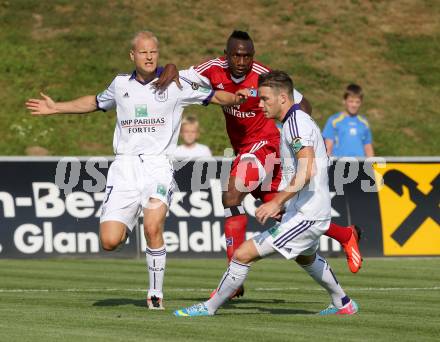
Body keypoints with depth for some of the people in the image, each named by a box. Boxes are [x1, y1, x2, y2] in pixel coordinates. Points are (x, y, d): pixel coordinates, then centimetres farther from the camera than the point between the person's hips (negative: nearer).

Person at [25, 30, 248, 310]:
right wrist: (55, 108, 33)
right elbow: (95, 102, 31)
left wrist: (236, 98, -14)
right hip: (125, 166, 3)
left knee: (153, 229, -25)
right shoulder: (121, 84, 12)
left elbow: (214, 96, 7)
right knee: (110, 242, -9)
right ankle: (125, 227, 29)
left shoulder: (177, 82, 2)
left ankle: (156, 294, -7)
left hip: (158, 164, -3)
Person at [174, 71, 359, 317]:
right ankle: (344, 304, 53)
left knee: (244, 253, -14)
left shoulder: (296, 123, -18)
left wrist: (278, 201, -34)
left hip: (305, 217, -11)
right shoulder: (300, 120, 14)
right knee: (307, 258, 38)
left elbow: (308, 170, -31)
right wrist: (285, 203, 22)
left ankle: (210, 307, -5)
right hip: (316, 213, 11)